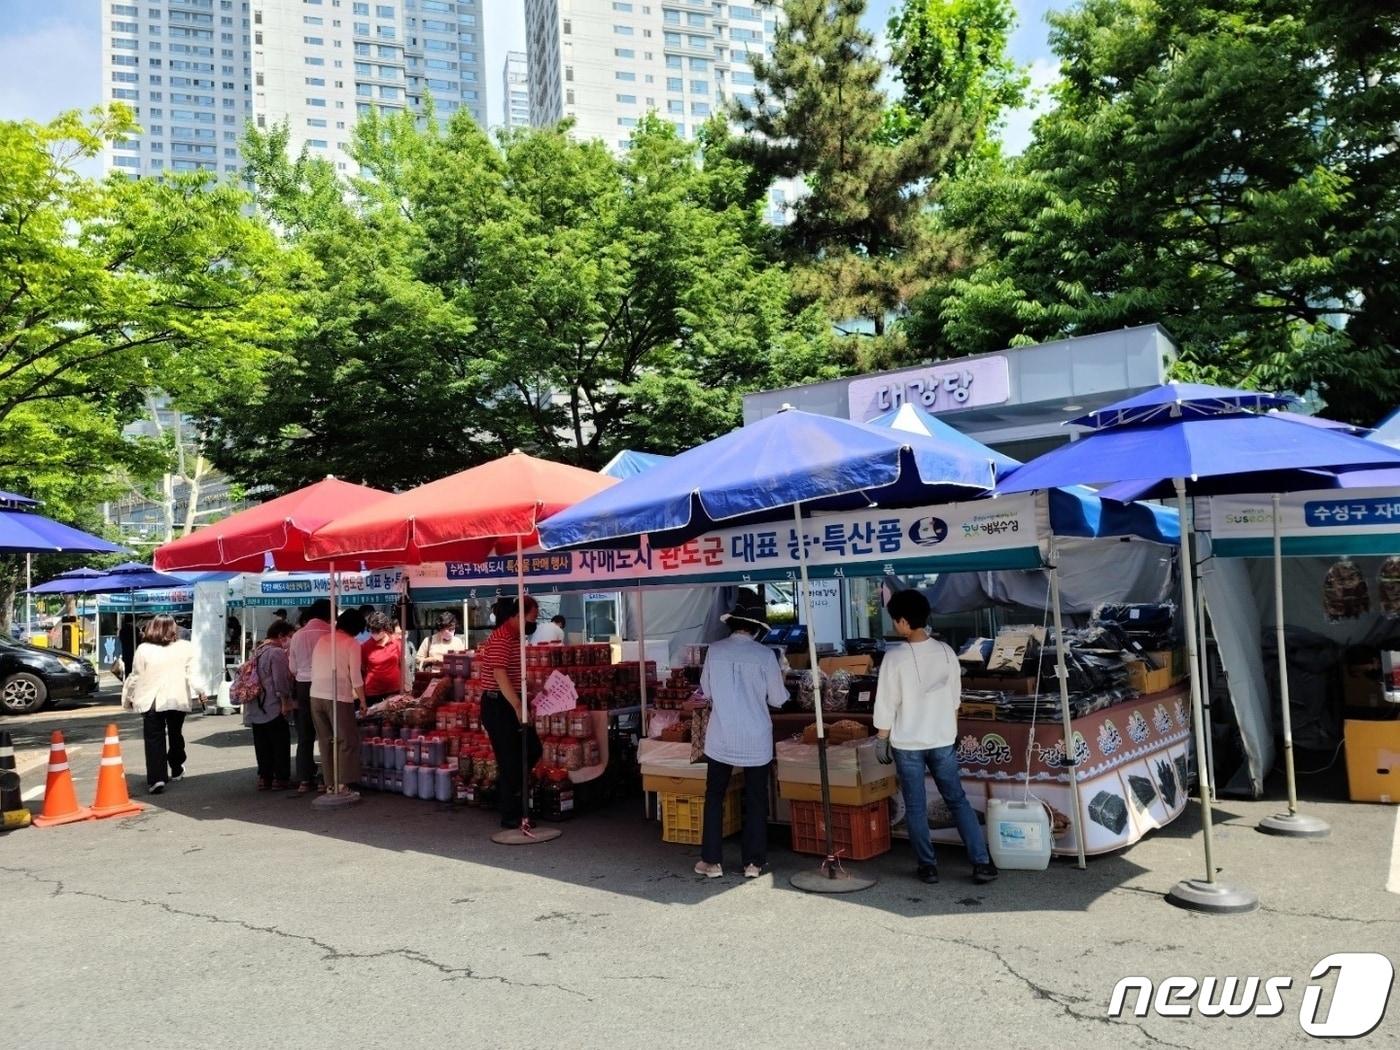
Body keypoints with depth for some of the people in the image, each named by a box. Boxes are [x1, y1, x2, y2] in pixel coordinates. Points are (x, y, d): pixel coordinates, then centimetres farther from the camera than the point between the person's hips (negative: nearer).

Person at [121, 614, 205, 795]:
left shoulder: (143, 649, -4)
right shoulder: (185, 647, -2)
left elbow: (136, 676, 0)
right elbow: (193, 672, -1)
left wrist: (128, 697, 14)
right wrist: (200, 691, 10)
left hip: (151, 701, -2)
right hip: (178, 699, 2)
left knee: (154, 740, 1)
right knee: (175, 734, 20)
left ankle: (157, 778, -11)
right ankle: (176, 770, 33)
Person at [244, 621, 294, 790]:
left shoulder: (257, 651, 14)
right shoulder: (277, 653, -14)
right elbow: (281, 681, -19)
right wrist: (285, 702, -13)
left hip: (255, 708, 8)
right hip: (274, 708, -8)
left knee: (262, 744, 12)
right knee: (280, 744, 2)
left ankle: (264, 777, 16)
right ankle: (280, 778, 4)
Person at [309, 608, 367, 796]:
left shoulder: (322, 639, 10)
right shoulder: (351, 644, -6)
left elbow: (313, 670, 12)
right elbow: (355, 677, -8)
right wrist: (362, 700, 1)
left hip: (316, 695, 6)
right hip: (338, 698, -6)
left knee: (325, 741, 12)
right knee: (347, 741, 4)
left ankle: (330, 783, 16)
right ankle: (343, 784, -1)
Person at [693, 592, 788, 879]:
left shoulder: (715, 651, -6)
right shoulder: (765, 655, -11)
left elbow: (706, 690, 7)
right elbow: (778, 699, -3)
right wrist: (780, 684, 18)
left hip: (721, 739, 1)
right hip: (756, 740, -1)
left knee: (714, 798, 13)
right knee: (756, 801, 11)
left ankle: (711, 861, 15)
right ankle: (753, 862, 16)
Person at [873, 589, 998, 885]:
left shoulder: (895, 657, -17)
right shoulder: (946, 651, -3)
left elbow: (886, 705, -11)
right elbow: (955, 698, 7)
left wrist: (881, 739, 1)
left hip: (907, 744, -4)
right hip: (943, 740, 4)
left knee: (915, 807, 9)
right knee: (958, 800, 13)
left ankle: (927, 866, 15)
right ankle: (982, 862, 10)